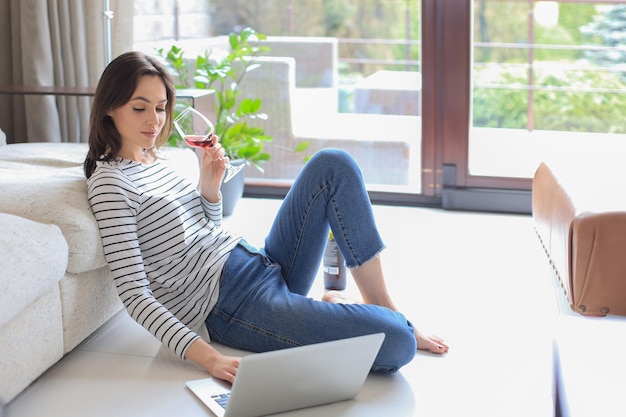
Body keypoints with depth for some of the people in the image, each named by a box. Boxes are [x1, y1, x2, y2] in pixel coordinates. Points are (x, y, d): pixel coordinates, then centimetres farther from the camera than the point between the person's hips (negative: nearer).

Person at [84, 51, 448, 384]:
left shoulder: (158, 161, 15)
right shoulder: (109, 181, -10)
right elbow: (134, 292, -18)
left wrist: (209, 186, 3)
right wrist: (207, 357, -28)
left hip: (265, 264, 10)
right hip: (233, 307, -9)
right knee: (397, 343, -25)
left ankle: (386, 310, 3)